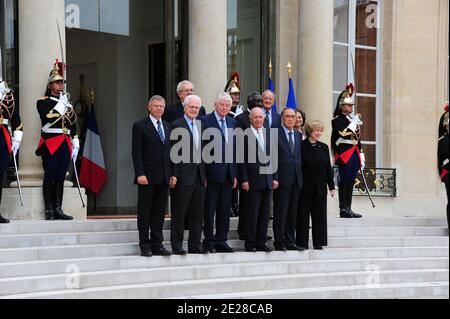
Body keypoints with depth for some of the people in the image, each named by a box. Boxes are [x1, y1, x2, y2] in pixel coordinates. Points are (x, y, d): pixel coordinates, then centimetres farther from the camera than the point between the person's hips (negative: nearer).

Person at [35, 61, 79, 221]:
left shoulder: (68, 103, 17)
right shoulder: (43, 102, 1)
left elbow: (73, 126, 17)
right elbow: (48, 118, -17)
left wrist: (75, 146, 12)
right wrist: (61, 104, -12)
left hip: (65, 145, 5)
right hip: (50, 145, -5)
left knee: (60, 178, 5)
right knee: (50, 177, -4)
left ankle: (58, 210, 8)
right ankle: (49, 211, -2)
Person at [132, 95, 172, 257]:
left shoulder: (168, 127, 15)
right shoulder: (140, 126, -2)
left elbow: (171, 151, 15)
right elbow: (137, 152, -7)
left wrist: (173, 174, 7)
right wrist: (140, 174, -15)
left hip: (164, 177, 5)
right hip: (147, 177, -5)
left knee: (159, 212, 8)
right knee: (144, 212, 1)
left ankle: (157, 245, 13)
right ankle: (145, 246, 5)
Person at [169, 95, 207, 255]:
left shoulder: (201, 126, 14)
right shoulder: (176, 126, -5)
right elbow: (173, 152, -9)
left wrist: (205, 175, 11)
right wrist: (174, 175, -14)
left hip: (199, 175, 6)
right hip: (183, 176, -6)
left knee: (198, 214, 9)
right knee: (179, 214, -1)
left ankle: (195, 245, 15)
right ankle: (176, 246, 5)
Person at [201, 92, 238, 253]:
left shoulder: (232, 122, 14)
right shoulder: (205, 121, -5)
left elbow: (234, 148, 15)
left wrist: (235, 174, 10)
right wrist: (202, 173, -13)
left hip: (228, 173, 6)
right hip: (213, 172, -6)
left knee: (225, 210, 9)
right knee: (210, 209, 1)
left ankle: (221, 241, 17)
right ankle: (209, 241, 9)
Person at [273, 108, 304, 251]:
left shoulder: (298, 135, 15)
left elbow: (299, 157, 15)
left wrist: (300, 177, 7)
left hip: (296, 180, 6)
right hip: (282, 179, -6)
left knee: (293, 212, 9)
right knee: (280, 212, -2)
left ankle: (290, 242, 15)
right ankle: (279, 242, 5)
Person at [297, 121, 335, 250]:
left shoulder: (324, 147, 9)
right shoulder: (302, 146, -6)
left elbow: (328, 168, 11)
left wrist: (331, 186, 8)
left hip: (320, 188, 4)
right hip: (305, 187, -4)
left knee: (319, 215, 6)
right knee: (303, 215, 2)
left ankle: (318, 242, 13)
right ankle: (302, 243, 9)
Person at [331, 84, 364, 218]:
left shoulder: (354, 119, 19)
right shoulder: (337, 120, -4)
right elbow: (344, 134, -20)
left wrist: (361, 157, 17)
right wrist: (354, 124, -13)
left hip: (354, 154, 8)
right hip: (344, 155, -8)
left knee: (351, 182, 7)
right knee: (344, 181, -8)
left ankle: (348, 208, 11)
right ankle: (344, 209, -5)